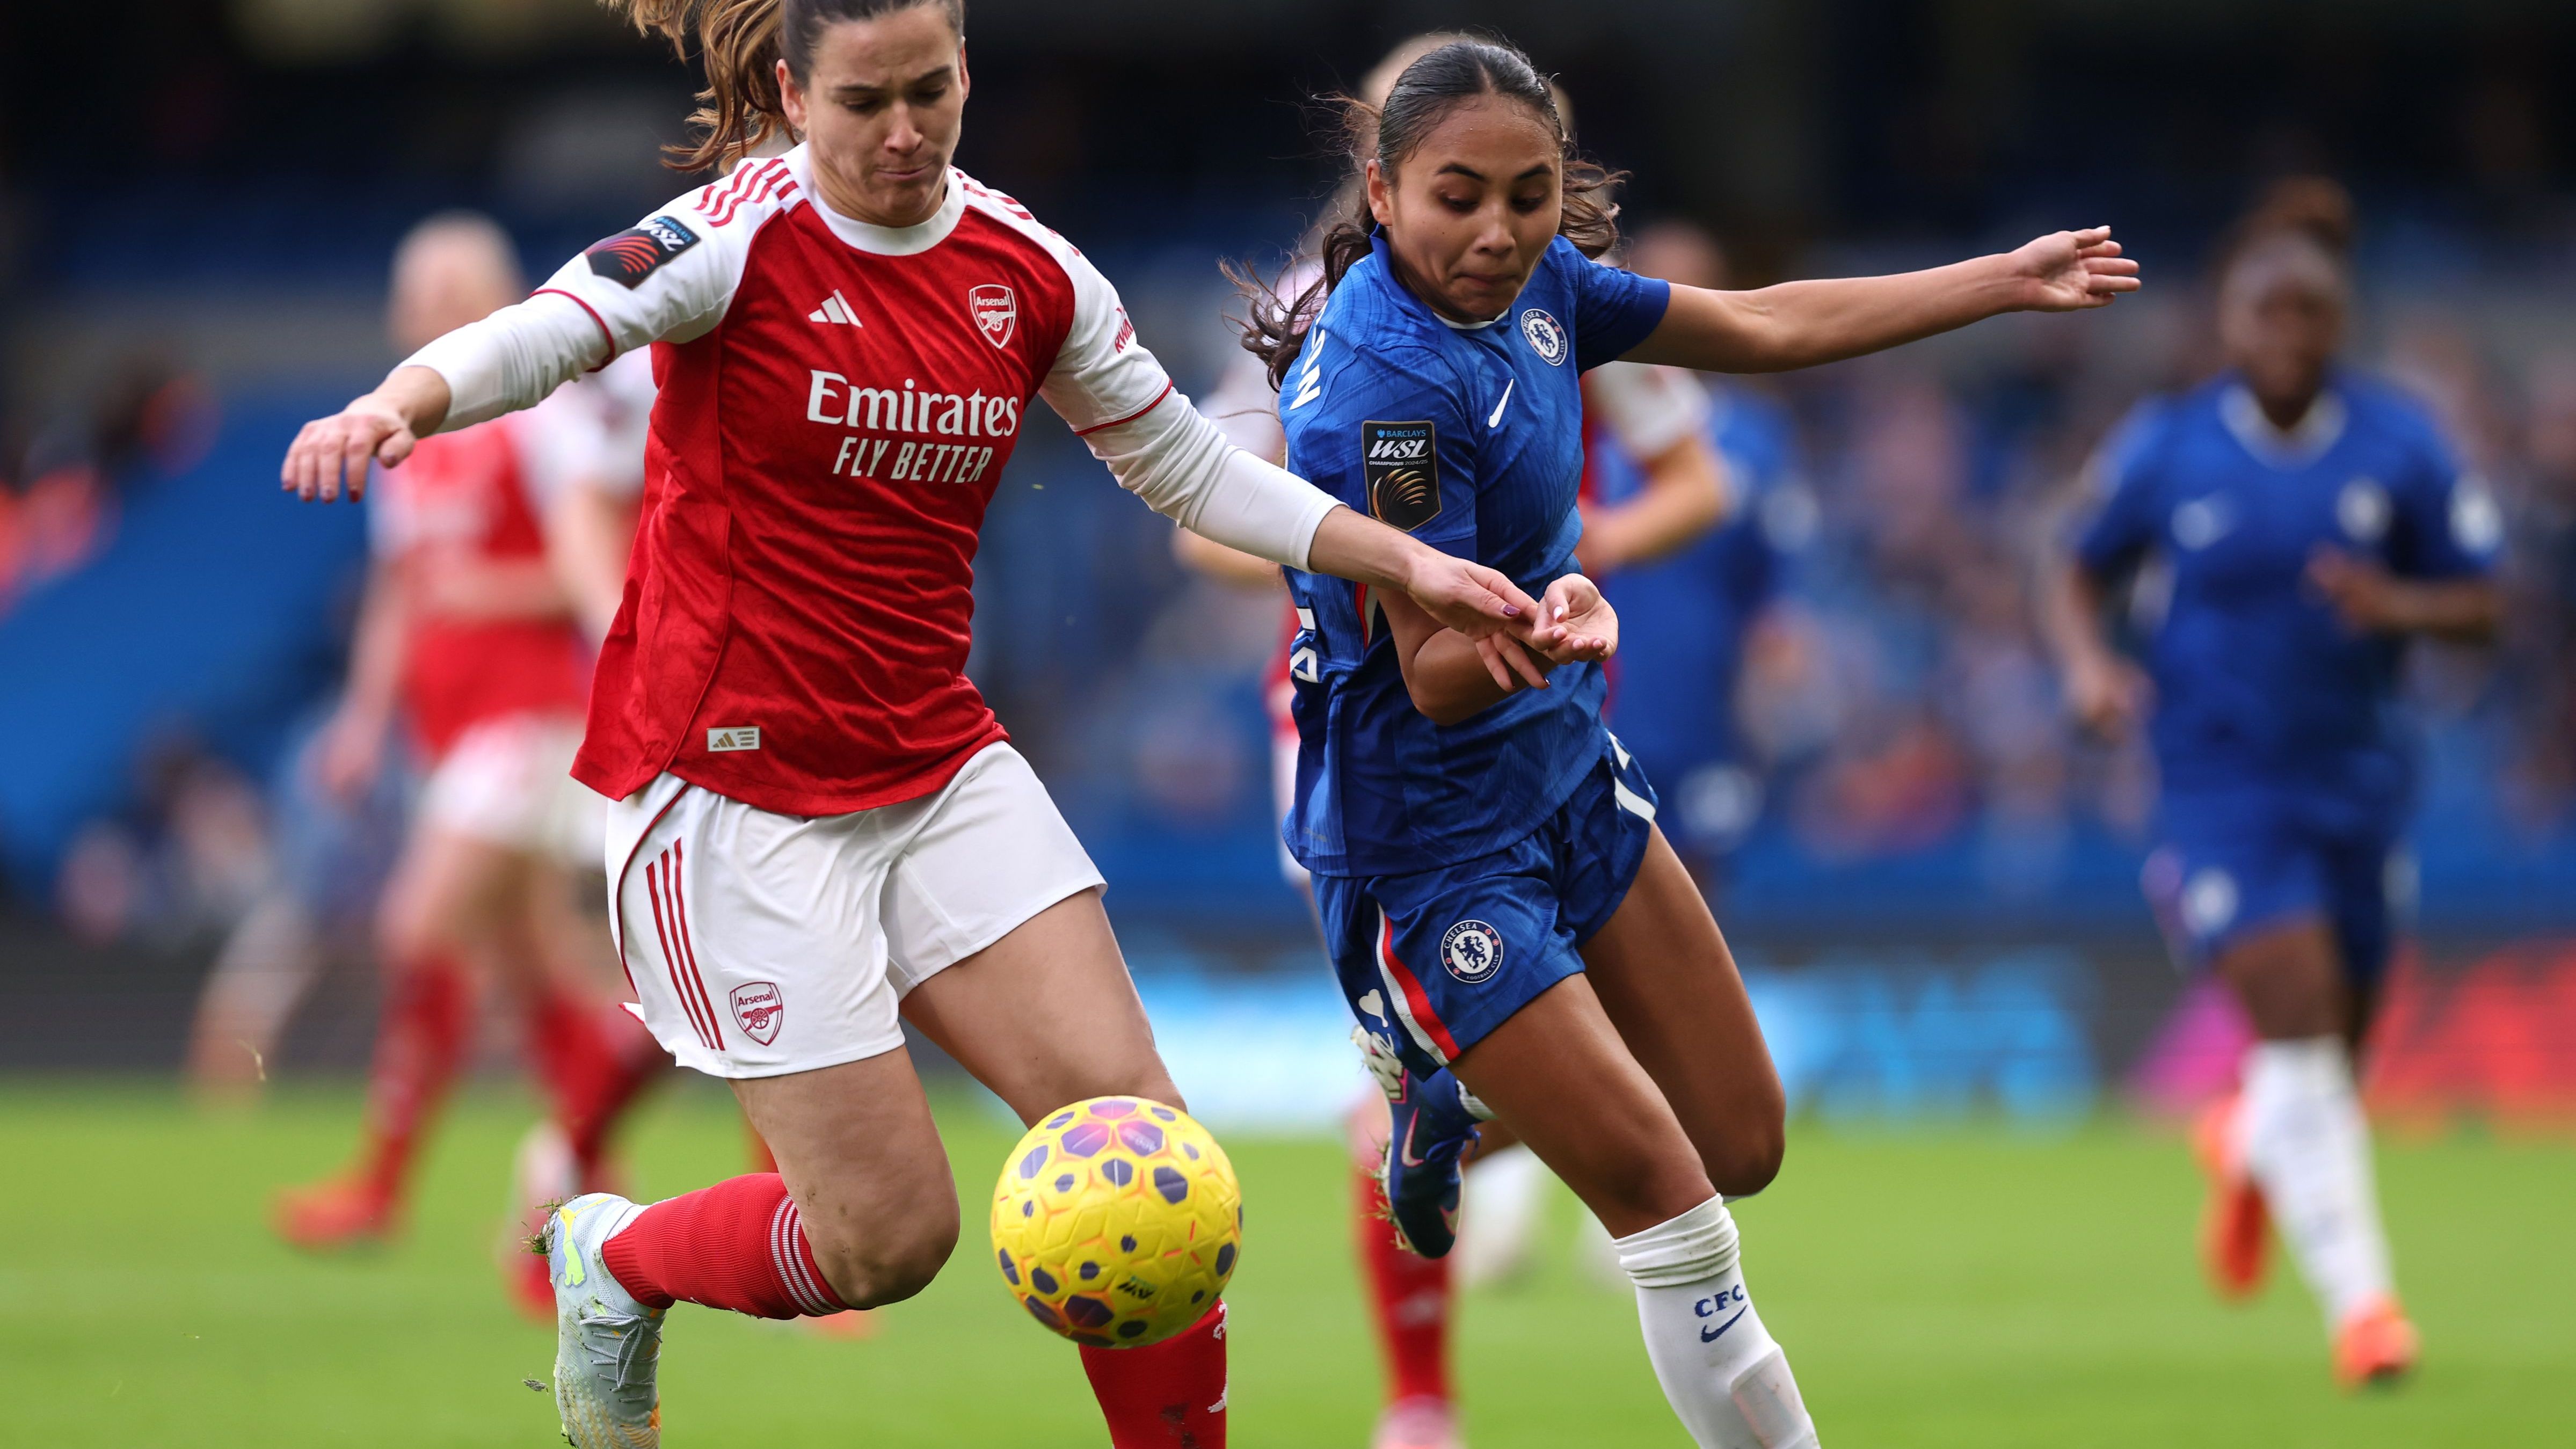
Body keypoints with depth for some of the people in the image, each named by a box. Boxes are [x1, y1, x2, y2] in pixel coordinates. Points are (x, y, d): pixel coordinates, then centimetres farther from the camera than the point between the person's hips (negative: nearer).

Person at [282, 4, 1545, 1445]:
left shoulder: (1028, 272, 4)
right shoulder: (744, 238, -13)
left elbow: (1191, 466, 17)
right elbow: (542, 335, -28)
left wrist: (1406, 565, 10)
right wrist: (402, 401, -49)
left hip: (941, 768, 5)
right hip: (740, 781, -5)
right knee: (891, 1232, -6)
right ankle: (612, 1262, 23)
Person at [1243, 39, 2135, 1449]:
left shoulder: (1531, 281, -3)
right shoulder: (1381, 377, -27)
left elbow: (1760, 328, 12)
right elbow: (1437, 680, -26)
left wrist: (2007, 281, 18)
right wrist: (1538, 636, -48)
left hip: (1568, 777, 8)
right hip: (1429, 842, -8)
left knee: (1745, 1149, 15)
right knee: (1669, 1205, -10)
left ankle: (1460, 1091, 38)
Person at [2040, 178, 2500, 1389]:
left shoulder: (2399, 445, -1)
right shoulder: (2165, 448, -3)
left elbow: (2479, 605, 2)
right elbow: (2079, 577, 9)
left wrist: (2397, 604, -19)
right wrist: (2089, 662, -11)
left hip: (2357, 779, 3)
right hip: (2220, 780, -3)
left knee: (2331, 1059, 11)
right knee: (2299, 1024, -19)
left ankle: (2247, 1148, 48)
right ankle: (2357, 1300, -15)